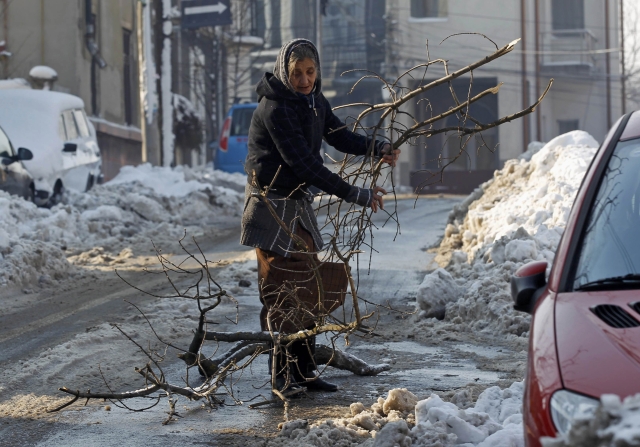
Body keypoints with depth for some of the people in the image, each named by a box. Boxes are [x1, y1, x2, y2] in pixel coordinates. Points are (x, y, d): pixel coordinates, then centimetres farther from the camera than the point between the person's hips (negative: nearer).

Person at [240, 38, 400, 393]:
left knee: (308, 286, 11)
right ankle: (282, 375, -2)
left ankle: (303, 371, 19)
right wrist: (353, 194, -26)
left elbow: (339, 136, 13)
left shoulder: (314, 101, 5)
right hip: (271, 206, -9)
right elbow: (302, 162, -26)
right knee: (282, 290, -8)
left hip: (298, 204, 9)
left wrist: (378, 148, -7)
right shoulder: (275, 108, -21)